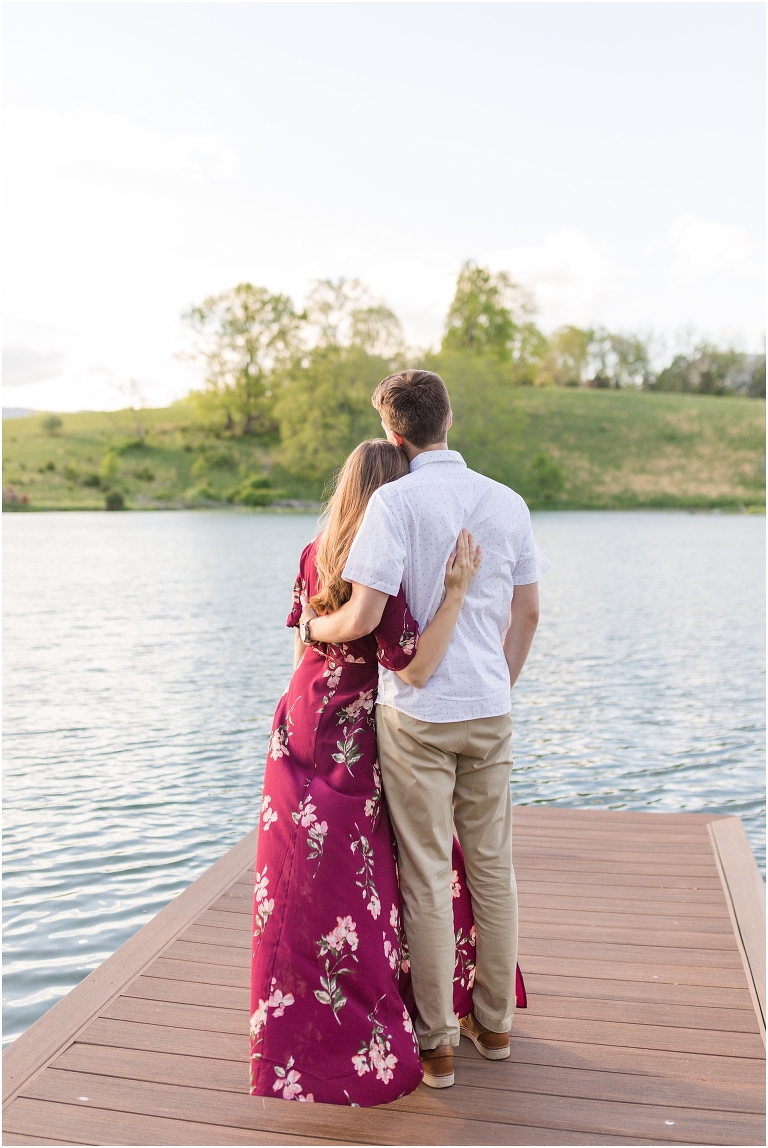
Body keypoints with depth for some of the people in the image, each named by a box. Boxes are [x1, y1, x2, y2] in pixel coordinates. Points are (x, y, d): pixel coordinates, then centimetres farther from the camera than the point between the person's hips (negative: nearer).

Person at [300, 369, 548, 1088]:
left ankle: (436, 1043, 20)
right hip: (489, 711, 5)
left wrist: (314, 626, 2)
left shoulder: (396, 501, -14)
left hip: (416, 713, -5)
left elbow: (363, 619, -20)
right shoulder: (508, 503, 3)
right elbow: (527, 614, 10)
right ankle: (493, 1022, 33)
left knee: (427, 879, 7)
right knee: (491, 868, 17)